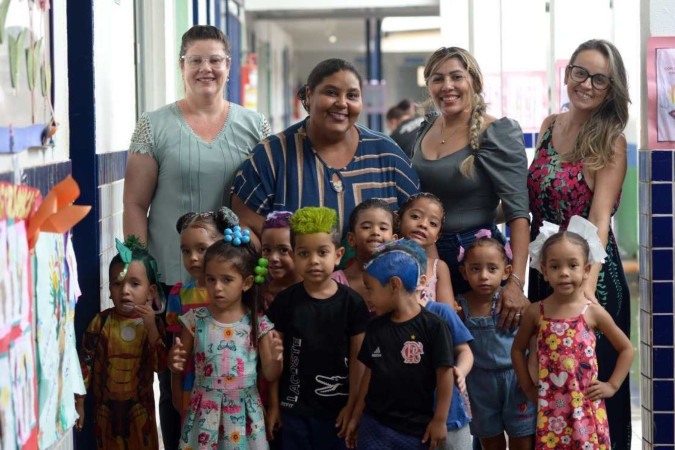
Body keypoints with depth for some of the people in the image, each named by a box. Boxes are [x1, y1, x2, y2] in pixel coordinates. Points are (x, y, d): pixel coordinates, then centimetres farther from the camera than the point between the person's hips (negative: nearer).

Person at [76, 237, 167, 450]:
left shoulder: (153, 322, -7)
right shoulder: (101, 321, -9)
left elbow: (160, 365, -15)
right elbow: (85, 362, -5)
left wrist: (151, 327, -24)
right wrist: (79, 402, -4)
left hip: (140, 407, 0)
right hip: (106, 406, 0)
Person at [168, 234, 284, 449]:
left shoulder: (258, 323, -4)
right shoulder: (196, 320, -3)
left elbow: (269, 376, 0)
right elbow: (181, 366, 8)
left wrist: (275, 359, -20)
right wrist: (175, 362, -14)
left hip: (243, 412, 0)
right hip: (205, 412, 1)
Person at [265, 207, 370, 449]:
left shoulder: (351, 302, -6)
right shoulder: (285, 301, -4)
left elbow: (358, 358, -2)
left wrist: (352, 405, -3)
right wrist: (274, 403, 3)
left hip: (336, 406, -1)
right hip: (294, 406, 1)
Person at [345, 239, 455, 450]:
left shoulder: (433, 326, -11)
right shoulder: (375, 327, 5)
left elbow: (444, 373, -9)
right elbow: (370, 373, 11)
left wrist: (439, 420, -9)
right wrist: (356, 417, 13)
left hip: (417, 428, -4)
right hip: (374, 425, 4)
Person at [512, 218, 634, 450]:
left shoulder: (593, 312, -3)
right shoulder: (536, 312, 1)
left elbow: (626, 348, 6)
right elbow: (518, 349, 15)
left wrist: (612, 385, 1)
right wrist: (527, 387, 9)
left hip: (587, 406, -1)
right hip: (550, 407, 1)